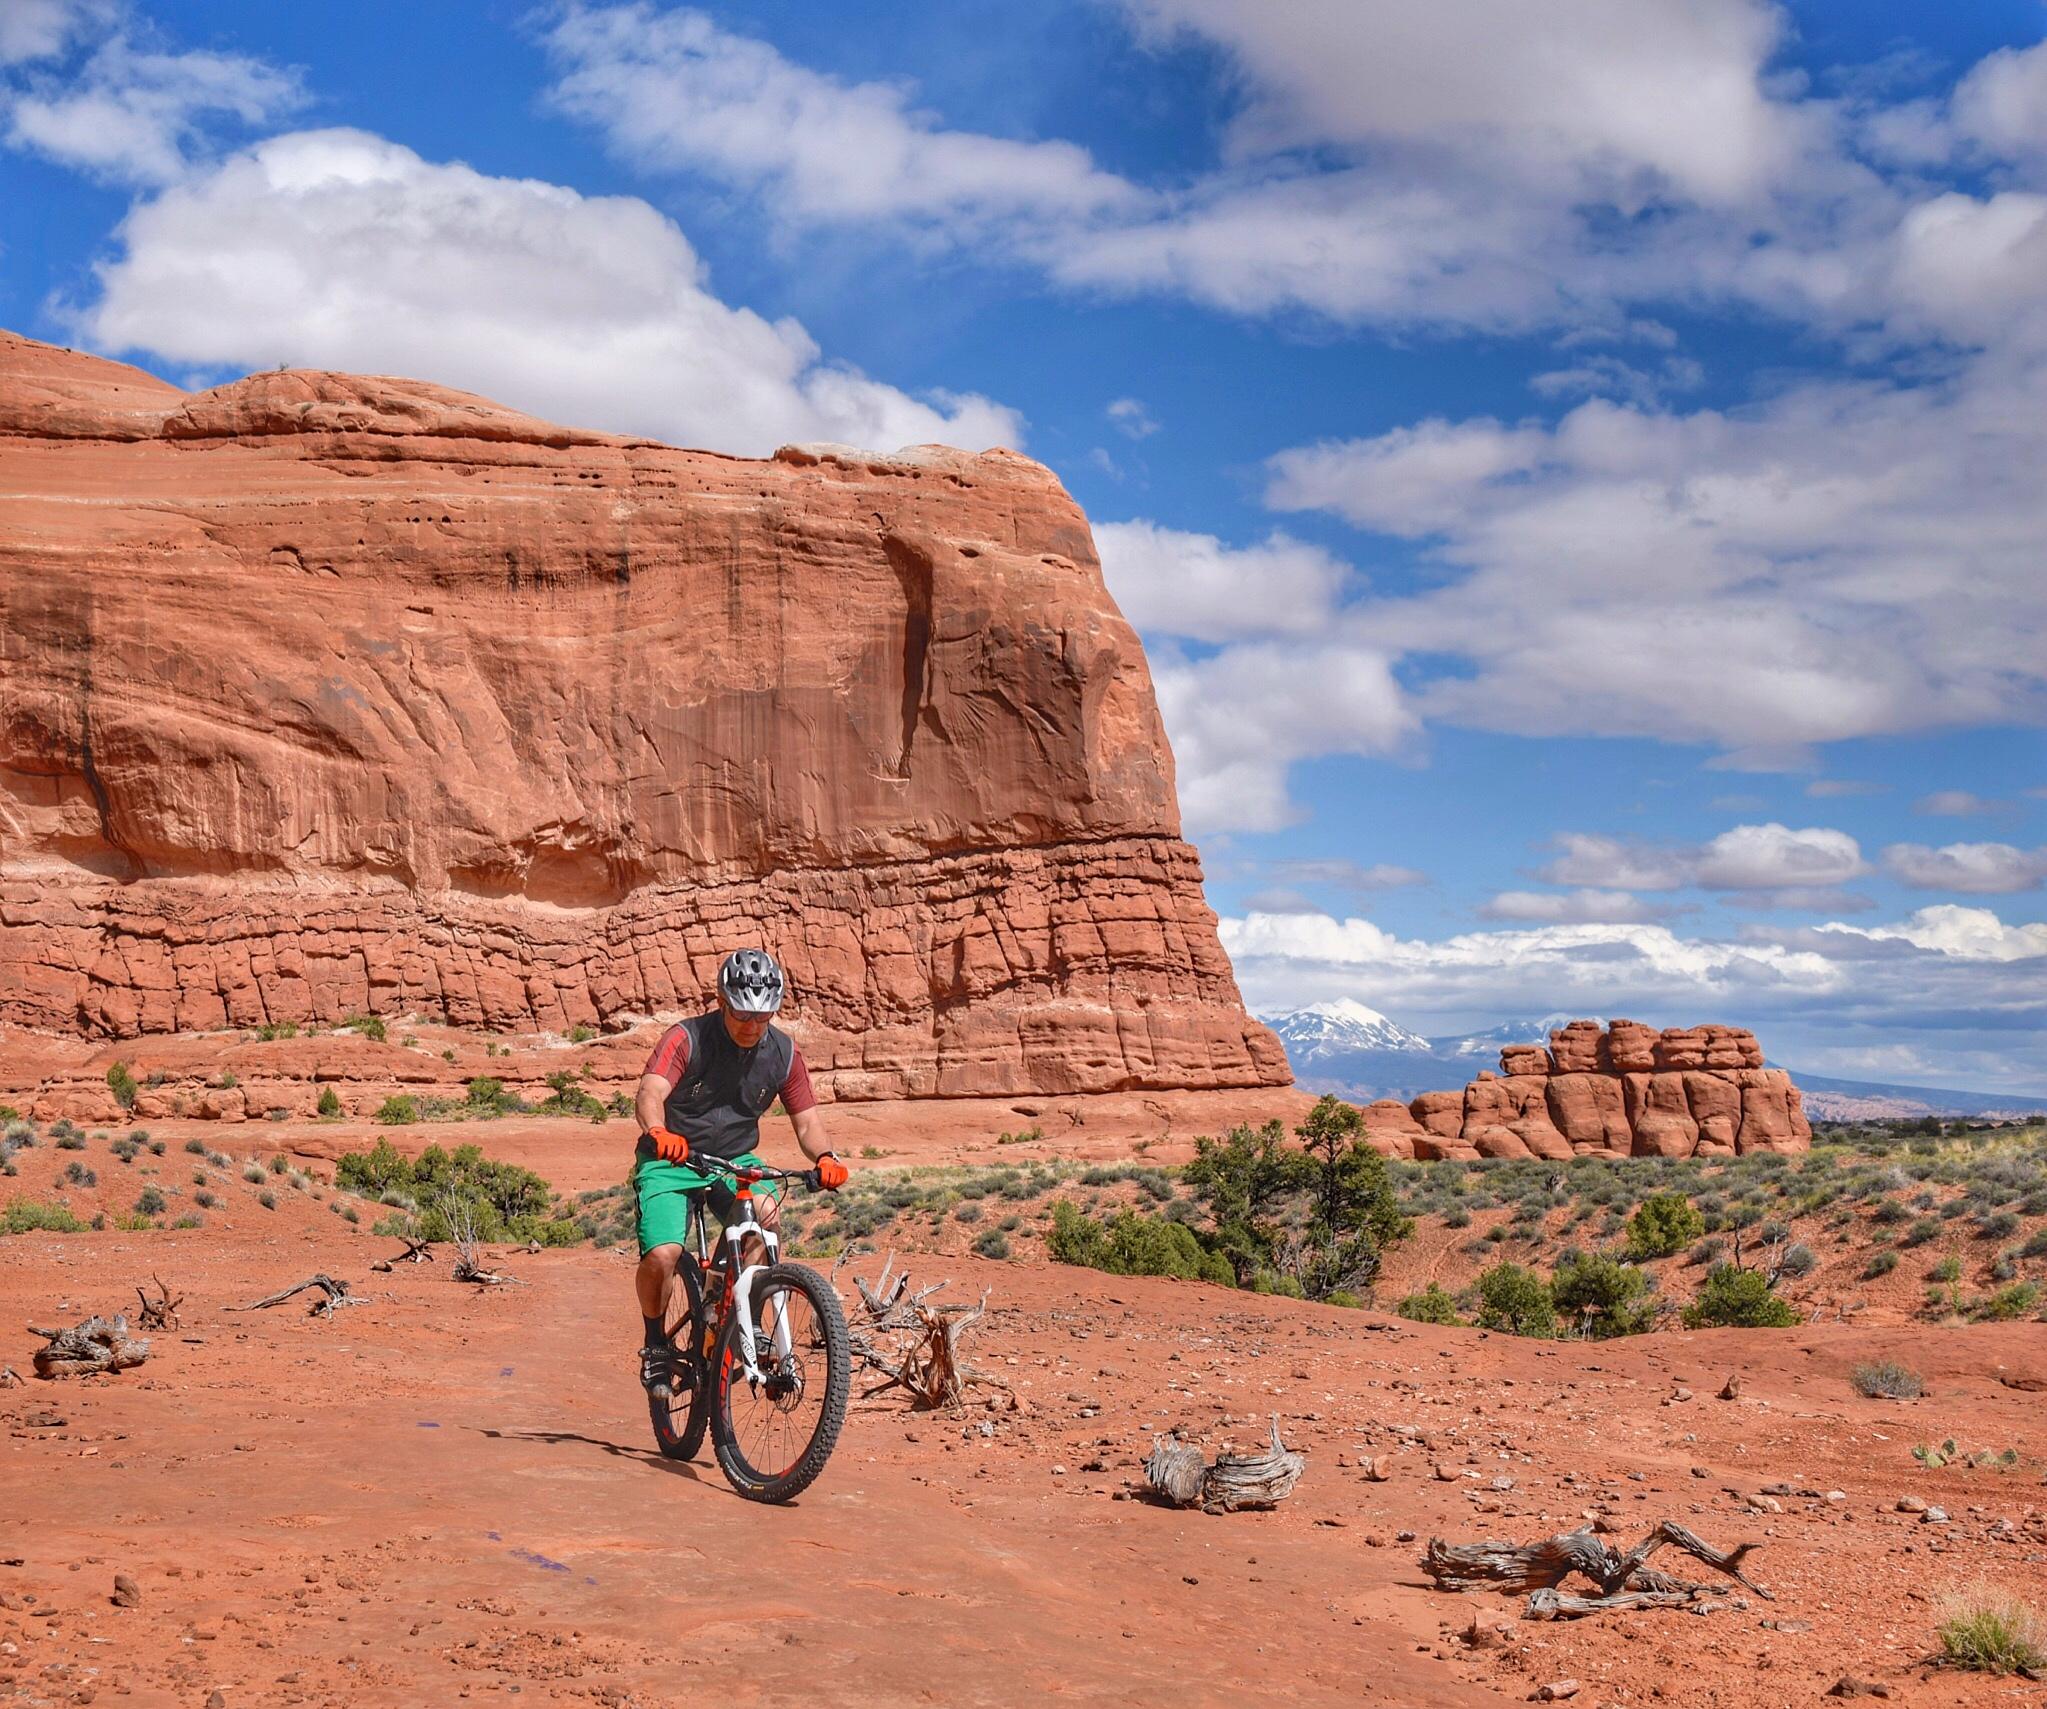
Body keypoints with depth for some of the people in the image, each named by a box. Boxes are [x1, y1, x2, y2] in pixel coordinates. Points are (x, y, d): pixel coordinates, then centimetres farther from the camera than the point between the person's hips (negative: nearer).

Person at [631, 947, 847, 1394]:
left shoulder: (784, 1053, -5)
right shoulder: (686, 1038, -17)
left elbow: (806, 1119, -2)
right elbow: (650, 1093, -32)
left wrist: (824, 1157, -24)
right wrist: (658, 1132, -54)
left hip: (735, 1160, 3)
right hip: (671, 1161, -3)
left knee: (766, 1218, -29)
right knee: (662, 1255, -25)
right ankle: (655, 1342, 5)